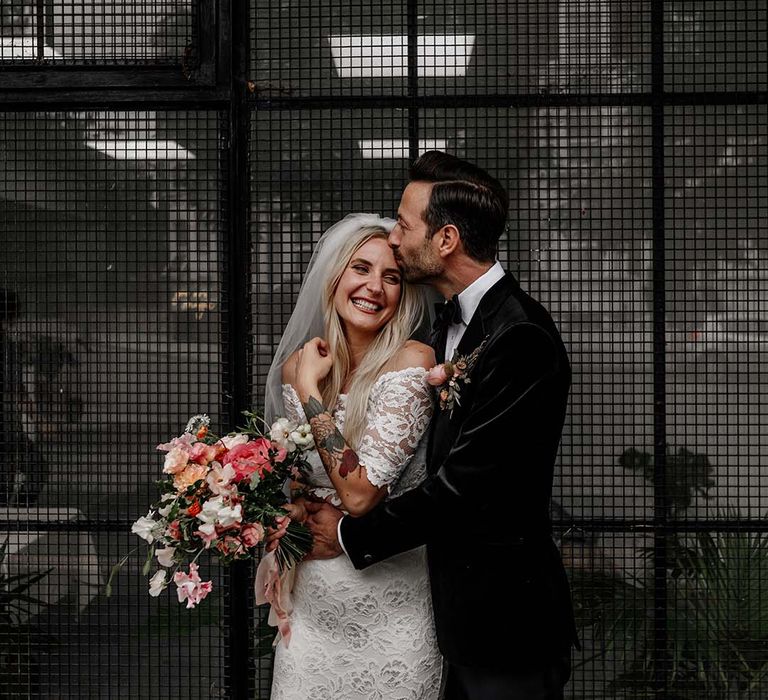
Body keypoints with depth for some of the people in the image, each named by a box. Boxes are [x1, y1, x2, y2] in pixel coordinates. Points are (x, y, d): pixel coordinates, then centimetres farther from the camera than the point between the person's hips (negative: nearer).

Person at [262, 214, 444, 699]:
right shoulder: (298, 365, 0)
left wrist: (311, 389, -19)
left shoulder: (412, 362, -16)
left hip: (388, 600, -5)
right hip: (313, 594, 5)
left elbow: (361, 494, -22)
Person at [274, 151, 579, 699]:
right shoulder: (453, 325, 10)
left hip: (506, 623, -9)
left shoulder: (521, 338, -21)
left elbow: (465, 484, -22)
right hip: (463, 612, 9)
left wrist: (350, 535, -11)